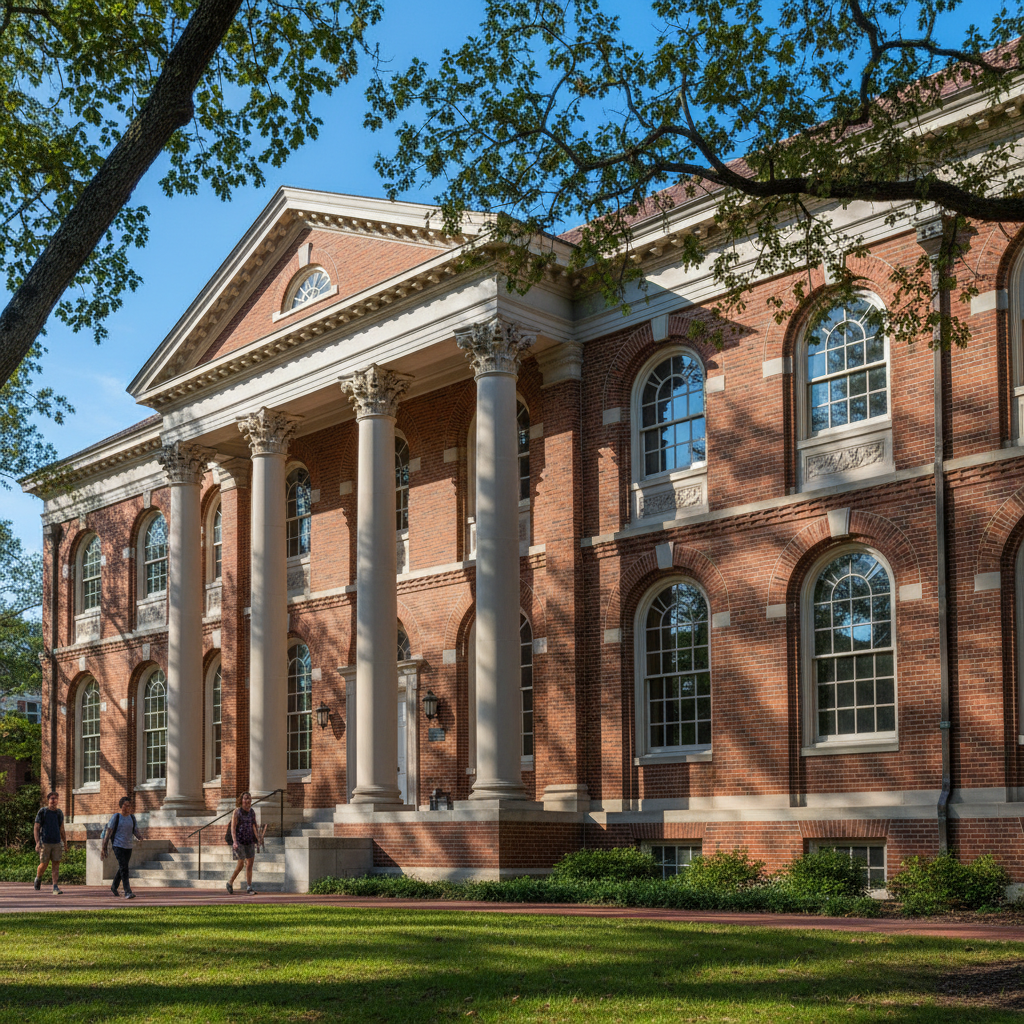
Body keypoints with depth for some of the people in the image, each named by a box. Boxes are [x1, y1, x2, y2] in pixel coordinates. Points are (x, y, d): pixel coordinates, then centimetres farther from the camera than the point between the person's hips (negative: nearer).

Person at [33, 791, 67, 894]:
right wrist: (37, 842, -11)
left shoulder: (59, 812, 13)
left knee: (56, 863, -4)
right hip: (45, 842, -3)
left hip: (57, 843, 3)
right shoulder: (42, 811, 0)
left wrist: (65, 842, 18)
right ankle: (38, 878, 33)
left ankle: (55, 887, -4)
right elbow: (36, 828, -1)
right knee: (44, 864, 2)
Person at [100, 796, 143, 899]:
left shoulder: (132, 817, 8)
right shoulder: (116, 817, -6)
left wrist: (139, 837, -17)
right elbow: (108, 831, -6)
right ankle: (127, 892, -20)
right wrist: (103, 847, -7)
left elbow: (136, 831, 8)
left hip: (128, 846, 6)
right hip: (117, 845, -5)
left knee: (122, 868, 16)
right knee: (124, 868, -15)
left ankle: (114, 886, 40)